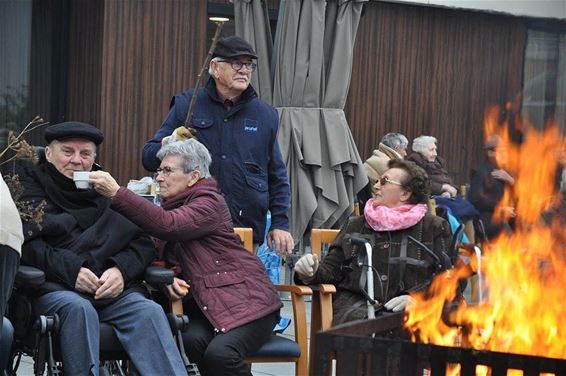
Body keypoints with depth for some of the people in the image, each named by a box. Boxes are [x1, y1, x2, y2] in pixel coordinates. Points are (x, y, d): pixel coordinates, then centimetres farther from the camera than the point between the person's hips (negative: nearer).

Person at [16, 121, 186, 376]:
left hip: (113, 288, 3)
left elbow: (143, 242, 17)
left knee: (150, 311, -26)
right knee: (78, 308, -36)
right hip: (54, 287, -3)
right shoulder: (29, 186, 15)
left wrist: (121, 269, -5)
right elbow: (25, 243, -2)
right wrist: (70, 269, -15)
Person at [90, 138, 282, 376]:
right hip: (204, 302, 6)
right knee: (192, 341, -26)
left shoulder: (209, 202, -10)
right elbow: (162, 257, 11)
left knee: (220, 353, -31)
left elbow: (167, 225, -28)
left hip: (245, 300, -6)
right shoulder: (171, 205, 15)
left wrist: (116, 193, -30)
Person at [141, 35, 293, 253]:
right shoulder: (186, 106, 7)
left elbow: (277, 177, 19)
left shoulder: (265, 115, 13)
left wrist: (280, 223, 9)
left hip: (248, 229, 2)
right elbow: (148, 158, 6)